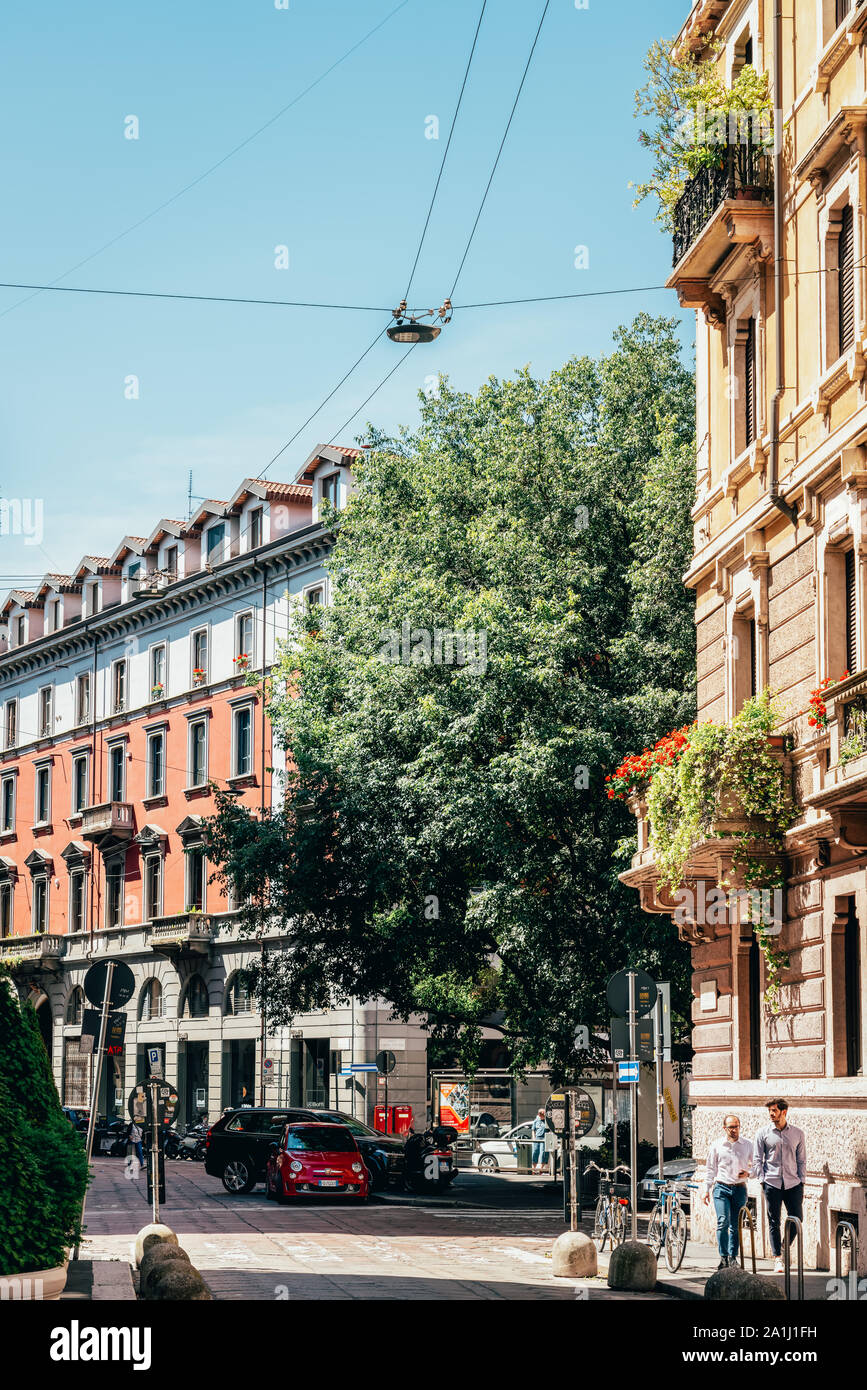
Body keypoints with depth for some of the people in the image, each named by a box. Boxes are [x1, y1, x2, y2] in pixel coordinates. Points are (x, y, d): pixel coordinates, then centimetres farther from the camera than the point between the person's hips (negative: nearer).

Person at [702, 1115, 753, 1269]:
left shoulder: (747, 1145, 8)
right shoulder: (717, 1145, 5)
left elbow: (754, 1166, 16)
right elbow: (710, 1169, 10)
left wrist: (748, 1173, -6)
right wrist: (706, 1190, 6)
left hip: (740, 1188, 1)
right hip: (721, 1187, -1)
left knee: (735, 1225, 2)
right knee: (723, 1221, -15)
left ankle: (733, 1257, 11)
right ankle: (723, 1258, -13)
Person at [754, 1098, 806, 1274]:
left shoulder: (797, 1133, 7)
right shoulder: (763, 1133, 3)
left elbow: (802, 1160, 11)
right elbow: (758, 1159, 5)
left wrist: (801, 1181, 3)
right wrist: (762, 1180, -4)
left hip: (793, 1183, 1)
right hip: (772, 1183, -1)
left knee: (797, 1219, 0)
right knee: (774, 1221, 0)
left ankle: (784, 1248, 23)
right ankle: (777, 1258, 6)